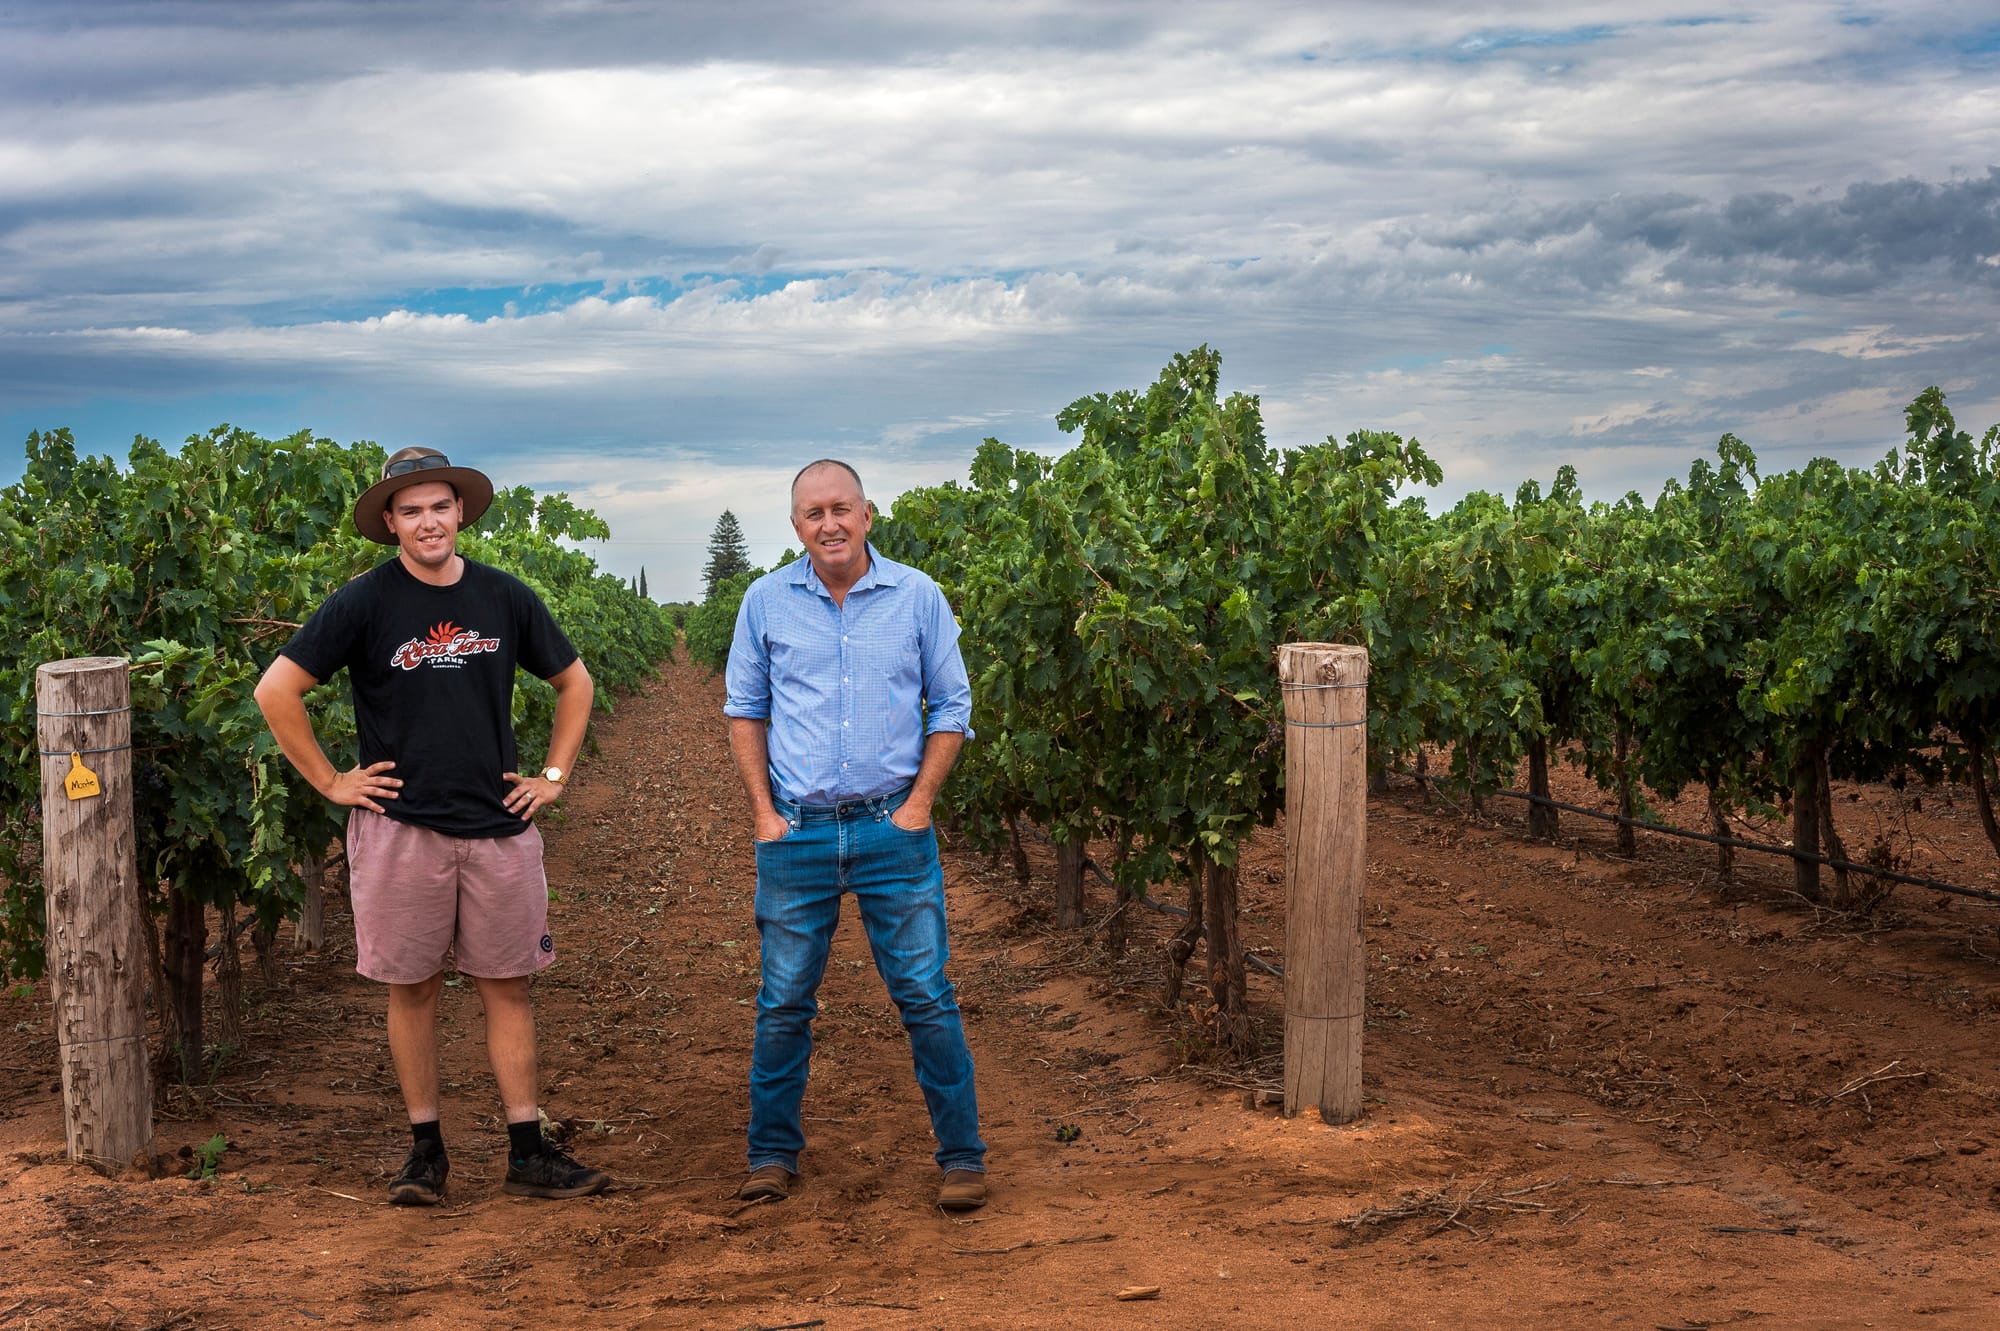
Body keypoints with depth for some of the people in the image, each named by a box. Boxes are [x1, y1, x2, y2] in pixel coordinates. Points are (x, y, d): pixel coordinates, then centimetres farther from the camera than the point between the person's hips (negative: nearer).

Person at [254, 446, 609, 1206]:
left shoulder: (504, 598, 5)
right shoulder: (364, 603, -5)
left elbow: (573, 683, 18)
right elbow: (276, 690, -5)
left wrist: (554, 776, 10)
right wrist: (330, 782, -5)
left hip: (498, 827, 3)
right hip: (400, 826, -2)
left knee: (508, 986, 4)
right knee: (413, 988, 5)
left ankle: (528, 1154, 9)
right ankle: (426, 1150, 16)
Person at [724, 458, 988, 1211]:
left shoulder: (917, 597, 1)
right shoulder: (767, 602, 3)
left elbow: (952, 708, 6)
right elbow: (745, 712, 11)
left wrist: (919, 803, -3)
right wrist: (763, 810, 2)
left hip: (892, 830, -1)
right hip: (797, 832, 1)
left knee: (926, 996, 0)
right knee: (784, 1003, 6)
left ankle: (961, 1156, 9)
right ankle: (773, 1155, 20)